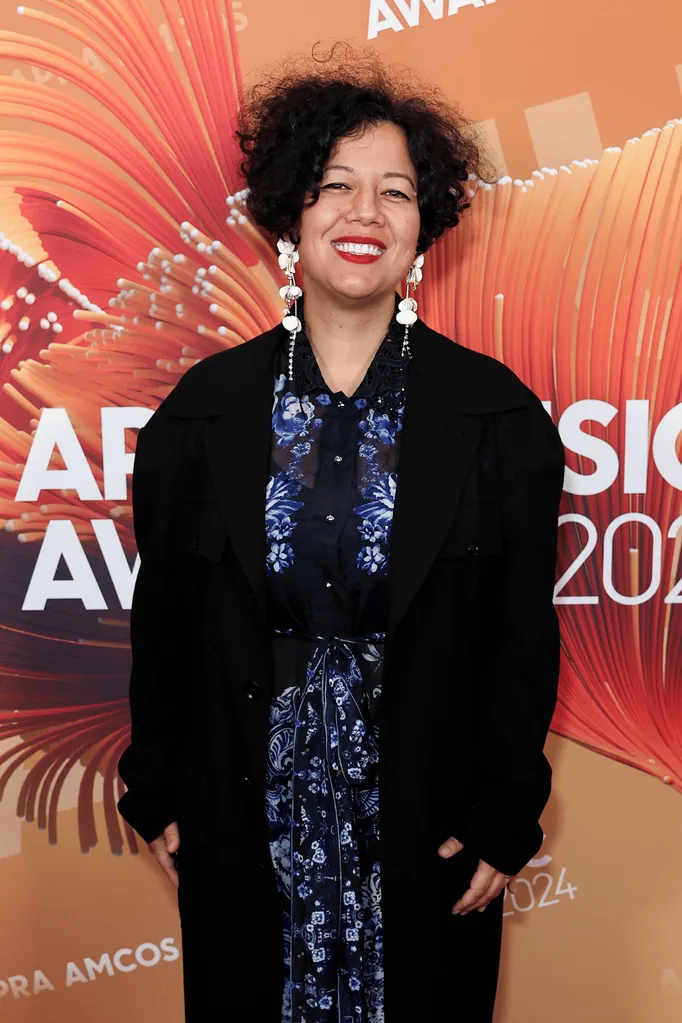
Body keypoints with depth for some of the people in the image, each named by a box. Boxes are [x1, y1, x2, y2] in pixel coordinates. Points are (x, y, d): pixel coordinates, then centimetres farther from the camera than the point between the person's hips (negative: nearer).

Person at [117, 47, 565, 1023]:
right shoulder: (205, 408, -4)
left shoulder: (497, 413, -7)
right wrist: (158, 793, 5)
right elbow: (163, 620, 2)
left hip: (426, 832, 0)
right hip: (245, 825, 1)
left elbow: (524, 633, -3)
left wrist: (507, 814, -3)